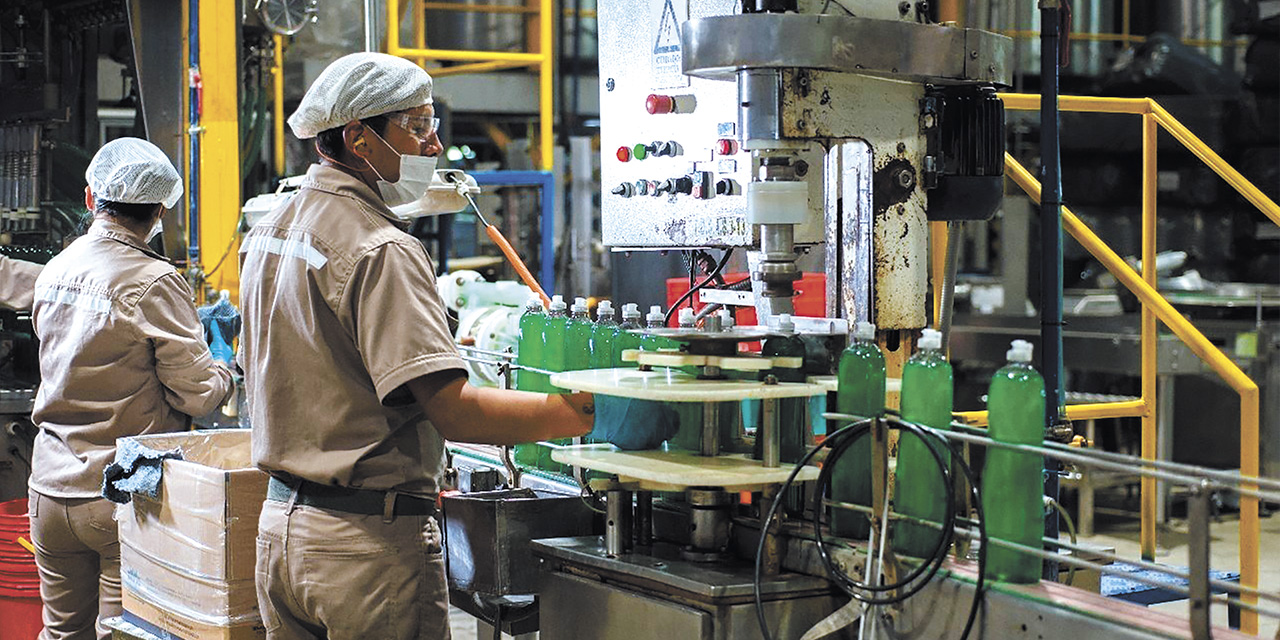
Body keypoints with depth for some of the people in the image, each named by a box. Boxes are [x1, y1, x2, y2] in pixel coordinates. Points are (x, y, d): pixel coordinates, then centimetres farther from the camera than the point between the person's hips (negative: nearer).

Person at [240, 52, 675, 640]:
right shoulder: (380, 250, -19)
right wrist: (589, 412, -23)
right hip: (368, 539, -9)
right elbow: (453, 410, -25)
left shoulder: (266, 233, 11)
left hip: (280, 522, 9)